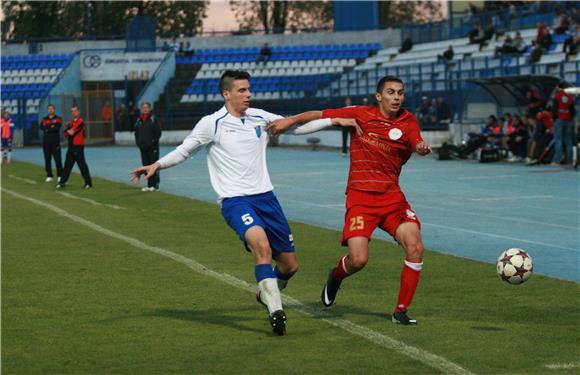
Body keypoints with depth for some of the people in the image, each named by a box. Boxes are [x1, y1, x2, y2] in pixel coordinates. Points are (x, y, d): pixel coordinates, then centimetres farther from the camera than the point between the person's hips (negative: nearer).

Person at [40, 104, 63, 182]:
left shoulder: (58, 119, 5)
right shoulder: (44, 119, 13)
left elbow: (57, 127, -14)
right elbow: (42, 127, -6)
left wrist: (47, 128, -9)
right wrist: (52, 126, -12)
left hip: (55, 142, -3)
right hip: (46, 142, 3)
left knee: (58, 159, -6)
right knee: (47, 160, 3)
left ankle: (60, 176, -2)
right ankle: (49, 176, 8)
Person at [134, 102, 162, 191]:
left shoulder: (153, 119, -3)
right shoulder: (139, 121, 12)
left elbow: (158, 133, -6)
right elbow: (136, 133, 19)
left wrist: (152, 142, -12)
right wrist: (138, 143, 6)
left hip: (152, 147, -6)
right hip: (143, 147, 6)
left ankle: (155, 185, -2)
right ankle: (149, 185, 12)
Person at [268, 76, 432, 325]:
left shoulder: (408, 121, 4)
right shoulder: (361, 114, -1)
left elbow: (417, 143, -14)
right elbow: (319, 116, 7)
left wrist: (422, 147, -36)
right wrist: (290, 120, 0)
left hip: (392, 197, 2)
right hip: (360, 196, -2)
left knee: (415, 247, -16)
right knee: (358, 260, -16)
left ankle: (401, 311, -1)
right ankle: (336, 276, 23)